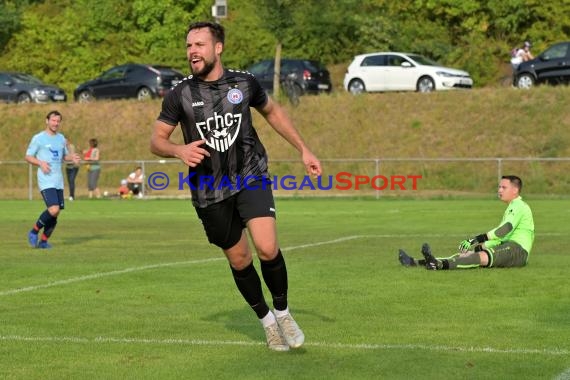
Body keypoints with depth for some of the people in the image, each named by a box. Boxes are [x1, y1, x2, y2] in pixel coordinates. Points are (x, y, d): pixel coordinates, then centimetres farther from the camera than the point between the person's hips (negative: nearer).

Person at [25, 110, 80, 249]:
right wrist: (40, 163, -17)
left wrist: (72, 157, 2)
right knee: (53, 210, -21)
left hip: (58, 182, 6)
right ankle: (34, 232, 0)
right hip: (46, 181, -6)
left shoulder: (61, 138, 14)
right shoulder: (38, 138, -3)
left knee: (55, 214, 3)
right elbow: (28, 157, 0)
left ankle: (43, 241, 18)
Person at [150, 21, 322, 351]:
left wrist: (304, 150, 15)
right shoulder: (180, 95, -5)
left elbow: (273, 112, 17)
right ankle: (267, 321, 30)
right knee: (239, 260, 8)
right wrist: (180, 150, -23)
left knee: (267, 249, -19)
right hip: (209, 193, 1)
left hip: (251, 177, -1)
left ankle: (283, 312, 7)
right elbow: (156, 140, -1)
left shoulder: (244, 83, -2)